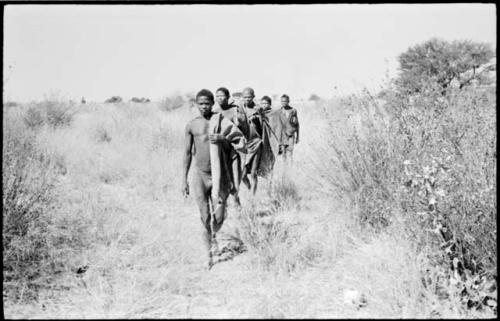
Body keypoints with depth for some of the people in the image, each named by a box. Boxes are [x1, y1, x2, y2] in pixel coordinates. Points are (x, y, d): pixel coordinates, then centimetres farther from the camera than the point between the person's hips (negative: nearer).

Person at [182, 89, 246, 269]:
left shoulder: (221, 121, 0)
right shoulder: (191, 125, 2)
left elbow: (240, 146, -1)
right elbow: (187, 153, 6)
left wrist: (222, 140, -20)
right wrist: (184, 180, 4)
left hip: (220, 175, 0)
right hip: (200, 175, 0)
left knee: (219, 218, 0)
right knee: (205, 218, -3)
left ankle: (213, 236, 34)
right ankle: (210, 255, 12)